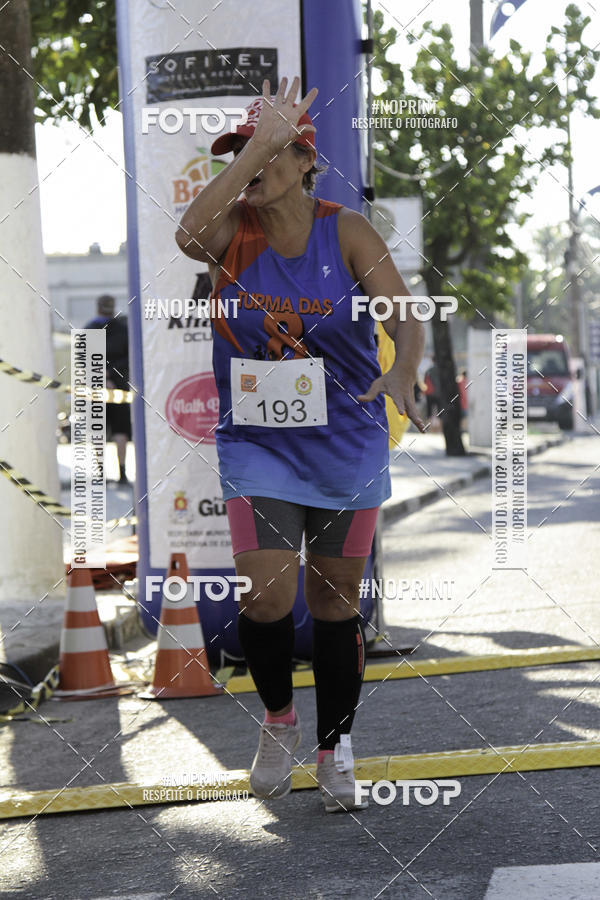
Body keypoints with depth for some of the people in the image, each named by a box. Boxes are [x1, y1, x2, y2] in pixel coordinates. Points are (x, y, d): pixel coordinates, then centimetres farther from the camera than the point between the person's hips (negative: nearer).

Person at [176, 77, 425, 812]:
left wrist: (403, 373, -38)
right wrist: (261, 140, -30)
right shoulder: (233, 232, -5)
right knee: (268, 595, -14)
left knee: (335, 603, 9)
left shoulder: (345, 232, -7)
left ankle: (334, 749, 27)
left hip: (347, 443, 0)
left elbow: (404, 316, -15)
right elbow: (188, 235, -29)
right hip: (257, 444, 0)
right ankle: (277, 720, 15)